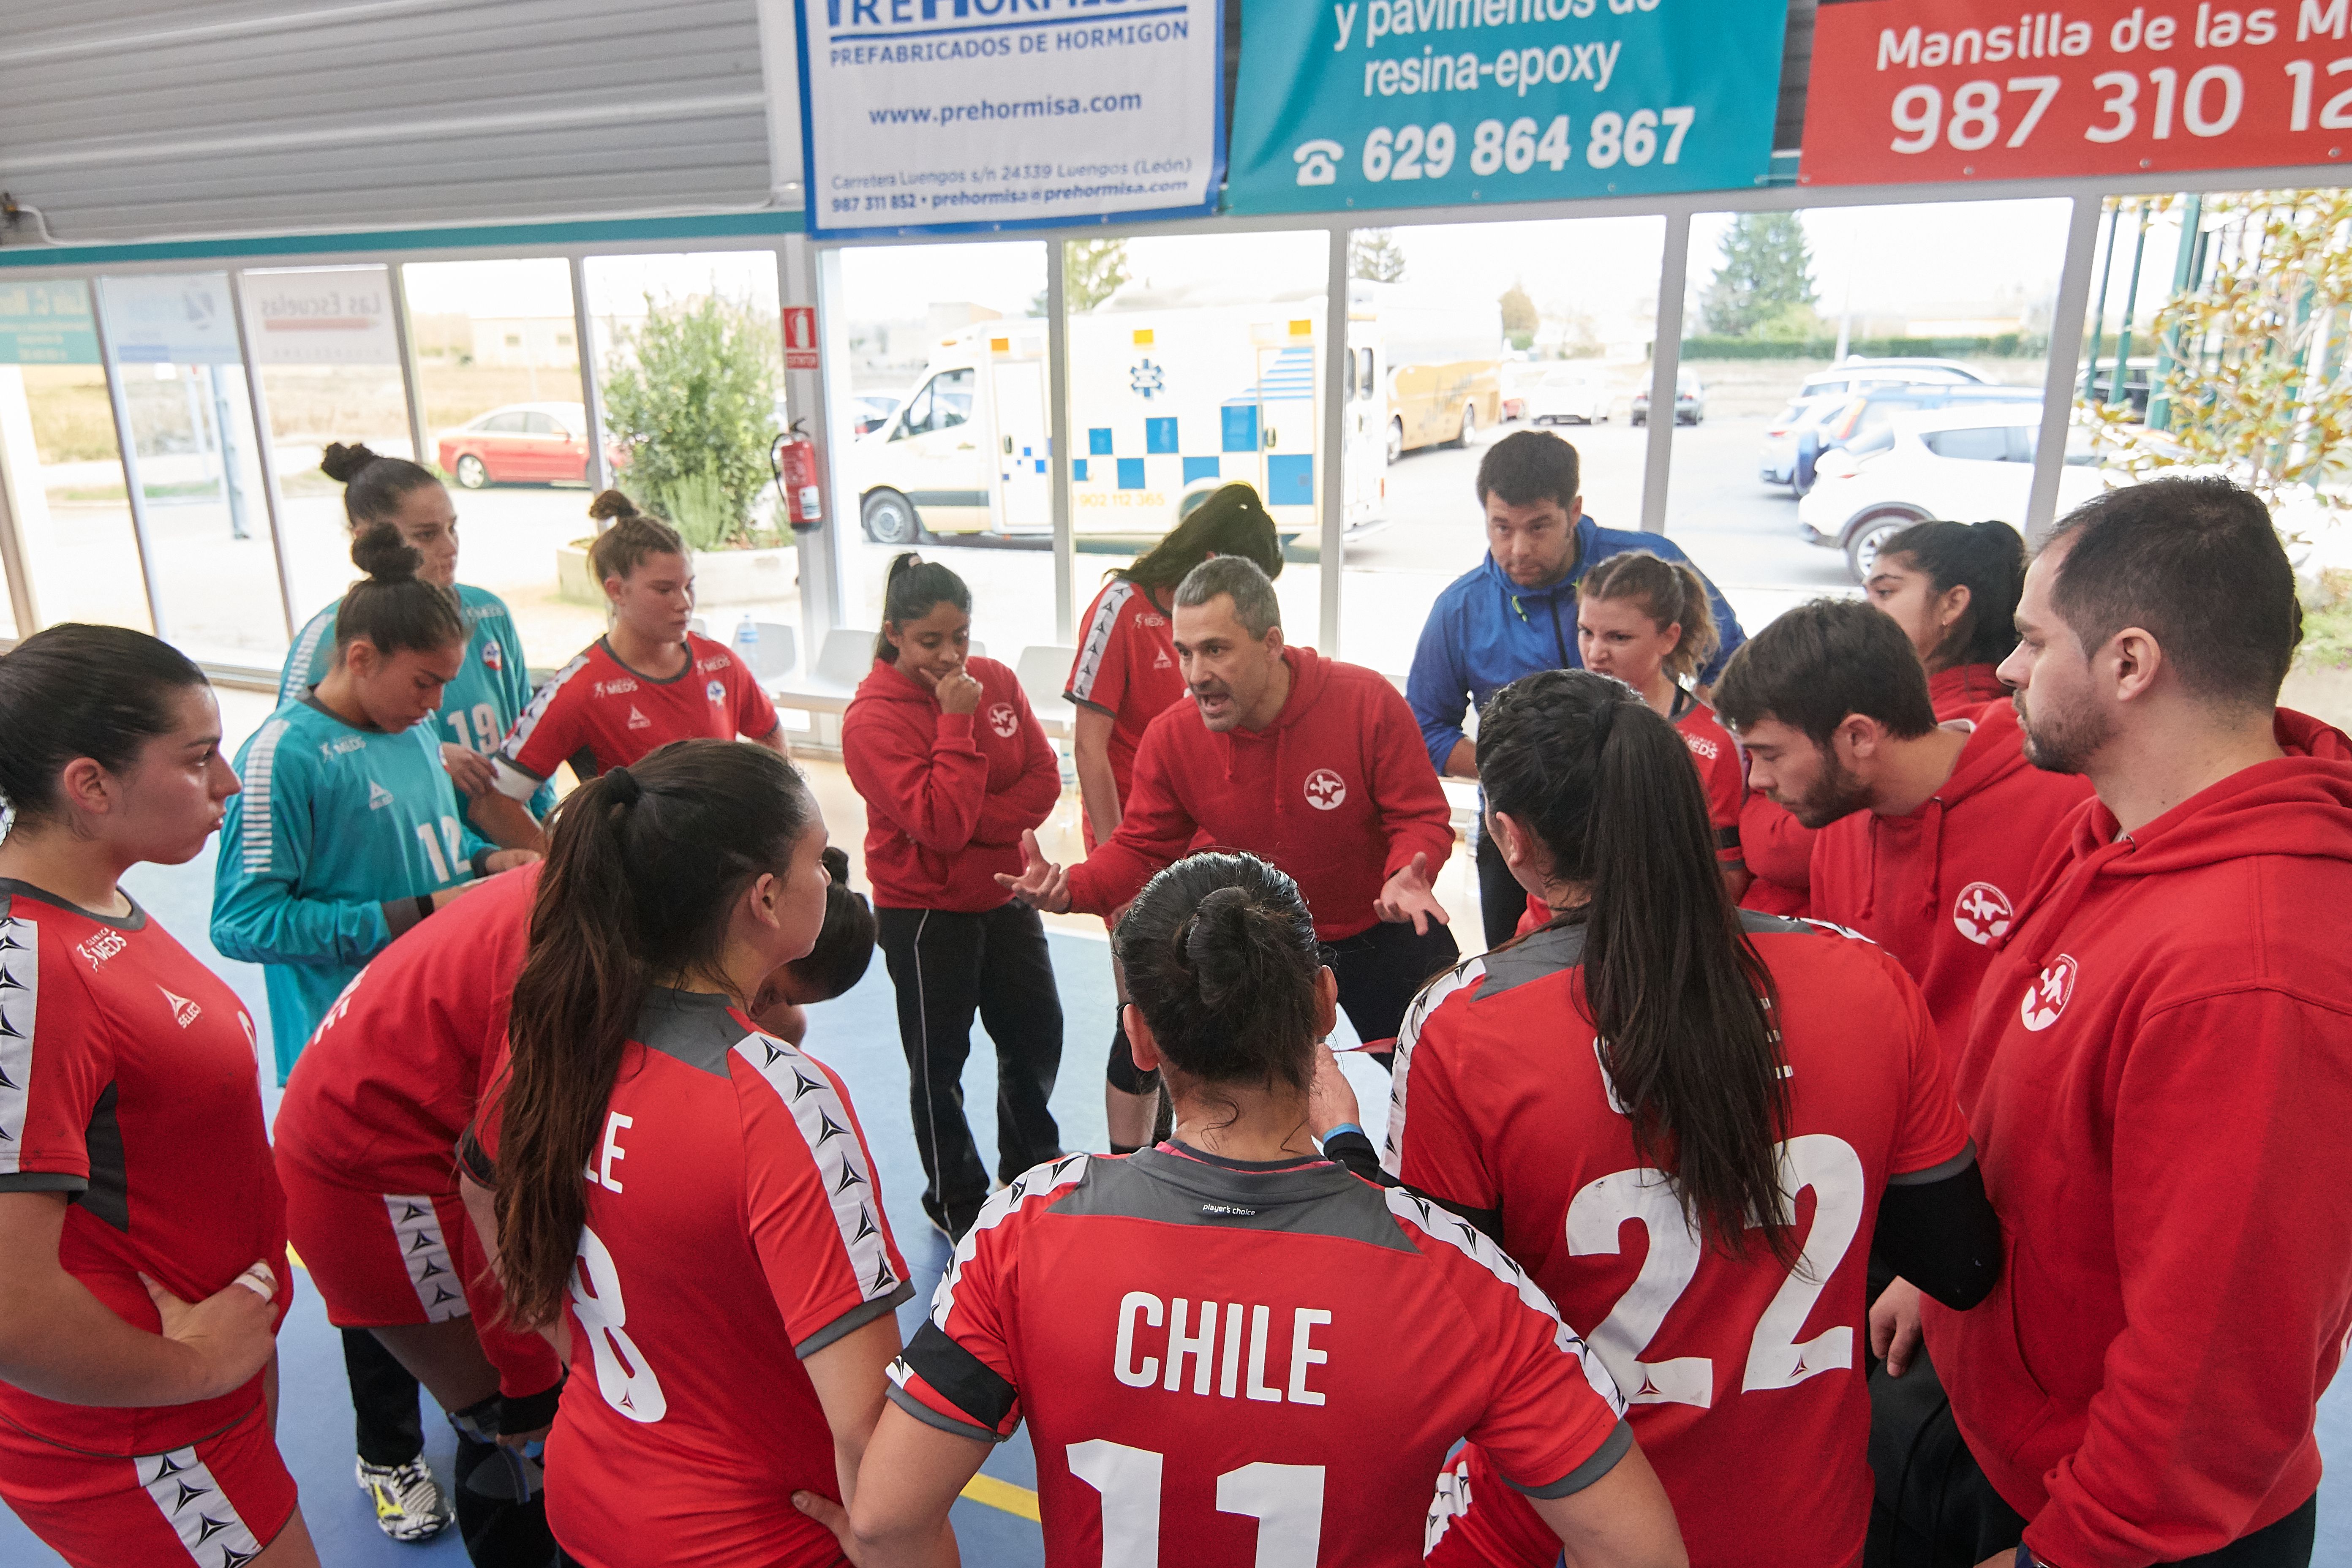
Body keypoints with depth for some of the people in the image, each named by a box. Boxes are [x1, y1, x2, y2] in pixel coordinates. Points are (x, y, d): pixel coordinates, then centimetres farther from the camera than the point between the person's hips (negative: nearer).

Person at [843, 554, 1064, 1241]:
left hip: (1006, 896, 5)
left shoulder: (997, 681, -2)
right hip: (924, 913, -5)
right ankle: (957, 1202, 30)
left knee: (1037, 1035, 15)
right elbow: (939, 823, -27)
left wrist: (978, 824, -19)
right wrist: (956, 722, -26)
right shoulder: (873, 718, -18)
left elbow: (1044, 779, -6)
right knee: (939, 1059, 9)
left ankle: (1033, 1168, 40)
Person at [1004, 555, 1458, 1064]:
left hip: (1382, 931, -1)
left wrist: (1407, 875, -41)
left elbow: (1421, 817, -18)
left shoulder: (1369, 703, -26)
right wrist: (1072, 889, -28)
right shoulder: (1171, 737, -18)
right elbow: (1142, 849, -9)